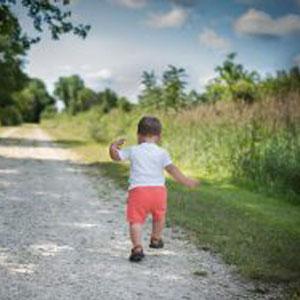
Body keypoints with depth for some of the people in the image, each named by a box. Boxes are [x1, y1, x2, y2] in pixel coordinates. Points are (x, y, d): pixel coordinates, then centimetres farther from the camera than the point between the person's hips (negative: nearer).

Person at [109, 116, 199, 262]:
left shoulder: (133, 150, 7)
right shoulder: (162, 153, 5)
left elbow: (116, 156, 12)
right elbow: (171, 169, -5)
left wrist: (113, 146, 32)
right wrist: (186, 181, -1)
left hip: (137, 189, -1)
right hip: (158, 189, 2)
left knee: (135, 220, -7)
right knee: (159, 216, 28)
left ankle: (137, 247, -27)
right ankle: (156, 239, 44)